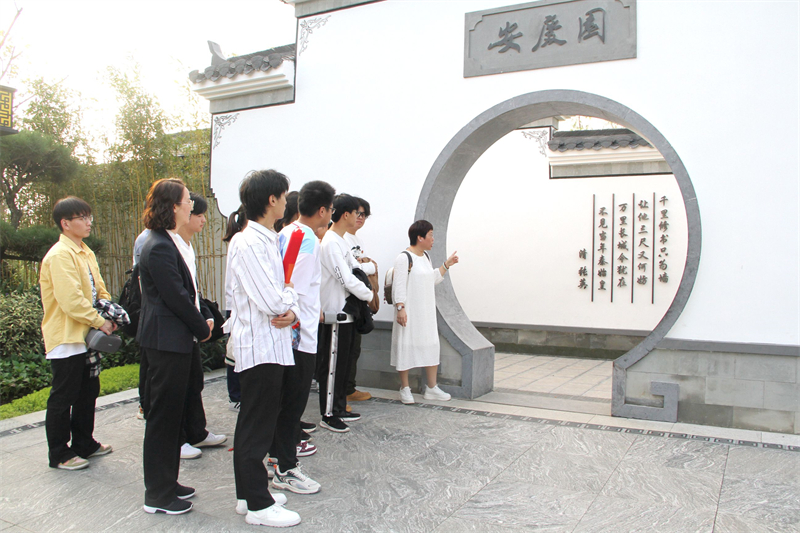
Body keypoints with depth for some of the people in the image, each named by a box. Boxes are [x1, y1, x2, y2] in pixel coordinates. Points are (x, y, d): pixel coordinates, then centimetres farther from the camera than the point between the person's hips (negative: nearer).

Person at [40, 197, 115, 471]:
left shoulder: (86, 253, 13)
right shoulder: (60, 256, -17)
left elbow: (98, 289, 15)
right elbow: (71, 300, -24)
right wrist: (99, 322, -18)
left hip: (86, 336, 9)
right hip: (65, 338, -9)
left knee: (88, 392, 17)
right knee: (63, 398, 2)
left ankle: (84, 443, 31)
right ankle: (59, 454, 15)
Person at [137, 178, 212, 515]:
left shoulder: (170, 244, 13)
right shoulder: (159, 248, -19)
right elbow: (177, 297, -20)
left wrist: (200, 324, 6)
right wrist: (202, 329, -8)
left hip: (175, 342, 10)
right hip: (166, 343, -10)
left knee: (170, 414, 18)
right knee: (162, 416, 1)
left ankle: (167, 483, 31)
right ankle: (158, 495, 15)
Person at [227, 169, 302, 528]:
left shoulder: (269, 241, 14)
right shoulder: (247, 243, -18)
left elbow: (280, 293, 13)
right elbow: (271, 302, -24)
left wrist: (290, 310, -8)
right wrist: (290, 295, -3)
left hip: (271, 346, 10)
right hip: (260, 346, -10)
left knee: (254, 423, 17)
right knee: (257, 426, 0)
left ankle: (249, 494, 30)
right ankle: (258, 505, 12)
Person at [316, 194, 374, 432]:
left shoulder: (342, 241, 14)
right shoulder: (330, 243, -18)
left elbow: (354, 268, 19)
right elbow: (346, 279, -21)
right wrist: (369, 295, -8)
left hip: (346, 312, 10)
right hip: (334, 314, -10)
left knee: (343, 364, 17)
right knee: (332, 366, 0)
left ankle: (339, 408, 28)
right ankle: (328, 415, 10)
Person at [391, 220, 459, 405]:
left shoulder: (426, 256, 12)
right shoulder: (404, 258, -13)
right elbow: (399, 285, -17)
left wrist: (446, 265, 17)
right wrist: (400, 308, -22)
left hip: (427, 312, 8)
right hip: (409, 312, -8)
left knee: (431, 345, 9)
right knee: (406, 346, 1)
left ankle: (432, 388, 18)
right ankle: (405, 388, 14)